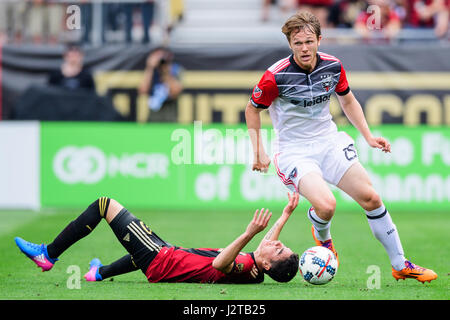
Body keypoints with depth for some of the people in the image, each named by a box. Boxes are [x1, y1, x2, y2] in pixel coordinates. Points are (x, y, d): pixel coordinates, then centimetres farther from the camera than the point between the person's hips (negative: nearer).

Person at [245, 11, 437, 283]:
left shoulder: (333, 66, -5)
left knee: (371, 198, -2)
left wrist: (368, 136, 7)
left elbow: (348, 101, 15)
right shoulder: (276, 76, -19)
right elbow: (253, 109, -2)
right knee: (326, 205, -27)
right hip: (294, 151, -5)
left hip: (329, 141, 5)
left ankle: (400, 265, 12)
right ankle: (322, 237, 12)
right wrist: (259, 152, -9)